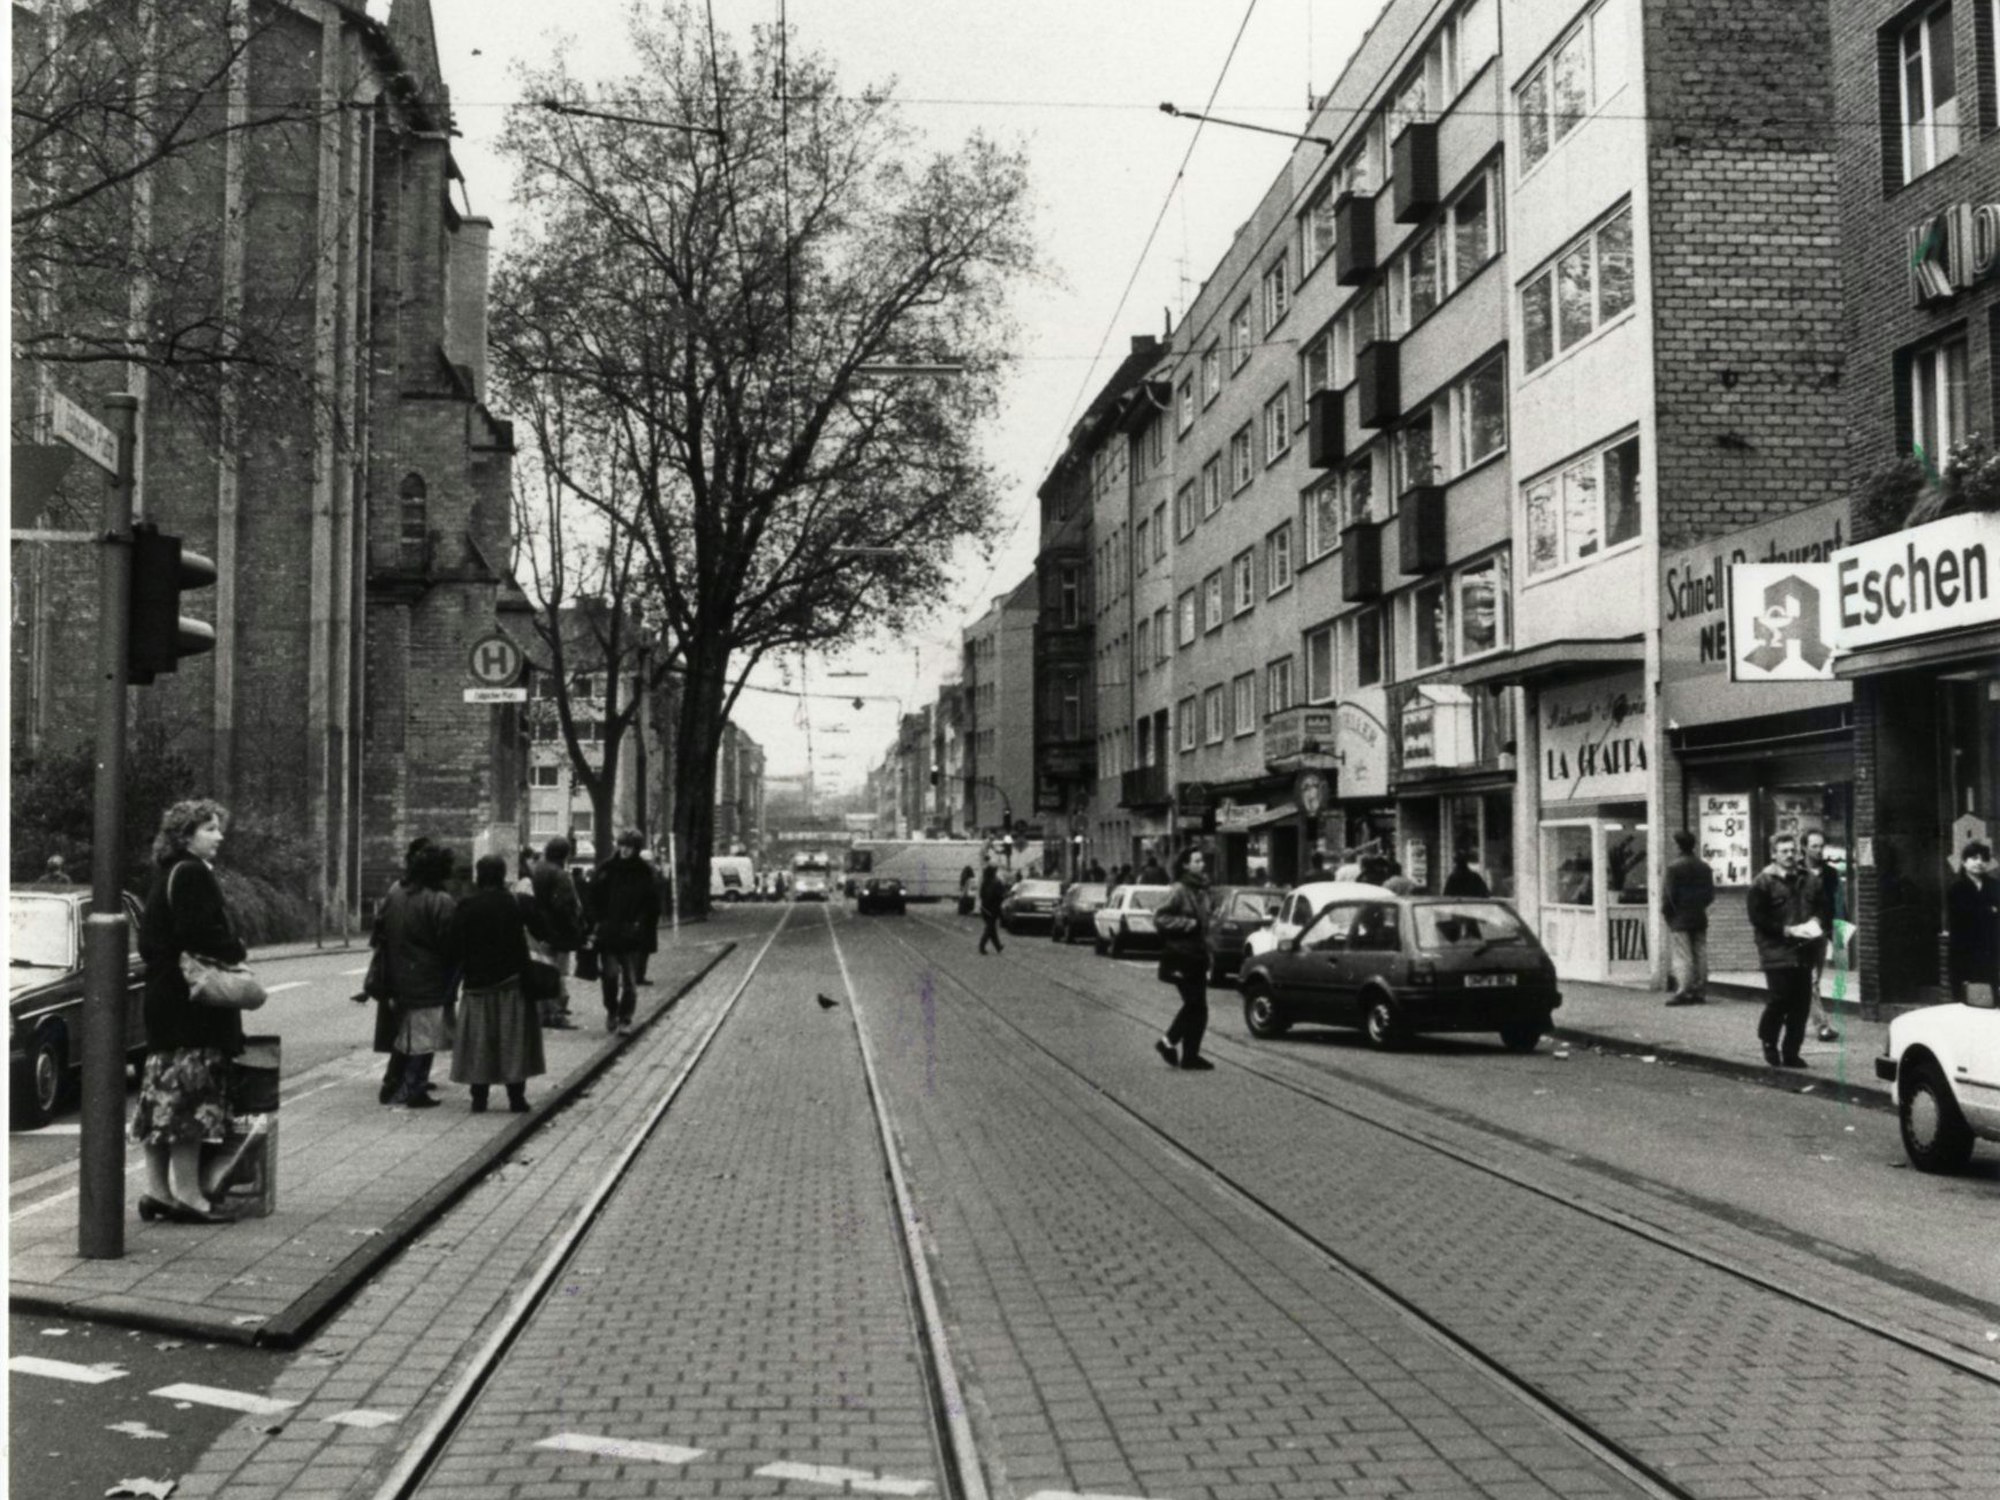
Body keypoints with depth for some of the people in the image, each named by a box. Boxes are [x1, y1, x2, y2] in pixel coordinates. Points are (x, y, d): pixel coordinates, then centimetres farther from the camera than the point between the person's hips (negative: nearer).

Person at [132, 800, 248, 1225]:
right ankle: (187, 1192, -3)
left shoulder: (167, 875, 16)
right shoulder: (192, 874, -13)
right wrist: (236, 952, -8)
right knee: (192, 1092, -6)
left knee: (163, 1093, 12)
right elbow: (197, 934, -23)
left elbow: (149, 941, 17)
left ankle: (157, 1189, 18)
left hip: (163, 995, 10)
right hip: (191, 1001, -10)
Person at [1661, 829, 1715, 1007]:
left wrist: (1665, 910, 2)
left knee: (1681, 955, -5)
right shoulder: (1704, 866, 8)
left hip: (1679, 918, -6)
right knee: (1700, 954, 9)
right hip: (1700, 918, 6)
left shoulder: (1674, 866, -12)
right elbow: (1711, 894, 10)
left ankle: (1683, 991, -13)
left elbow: (1669, 894, -12)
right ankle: (1700, 991, 11)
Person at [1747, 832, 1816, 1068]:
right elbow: (1758, 919, -9)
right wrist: (1788, 930, -16)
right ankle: (1769, 1042, 15)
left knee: (1801, 1004, 1)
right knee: (1780, 999, -10)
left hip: (1801, 952, 5)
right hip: (1776, 953, -5)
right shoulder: (1763, 882, -3)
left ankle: (1791, 1053, 10)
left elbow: (1815, 909, 26)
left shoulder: (1803, 880, 15)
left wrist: (1813, 927, 4)